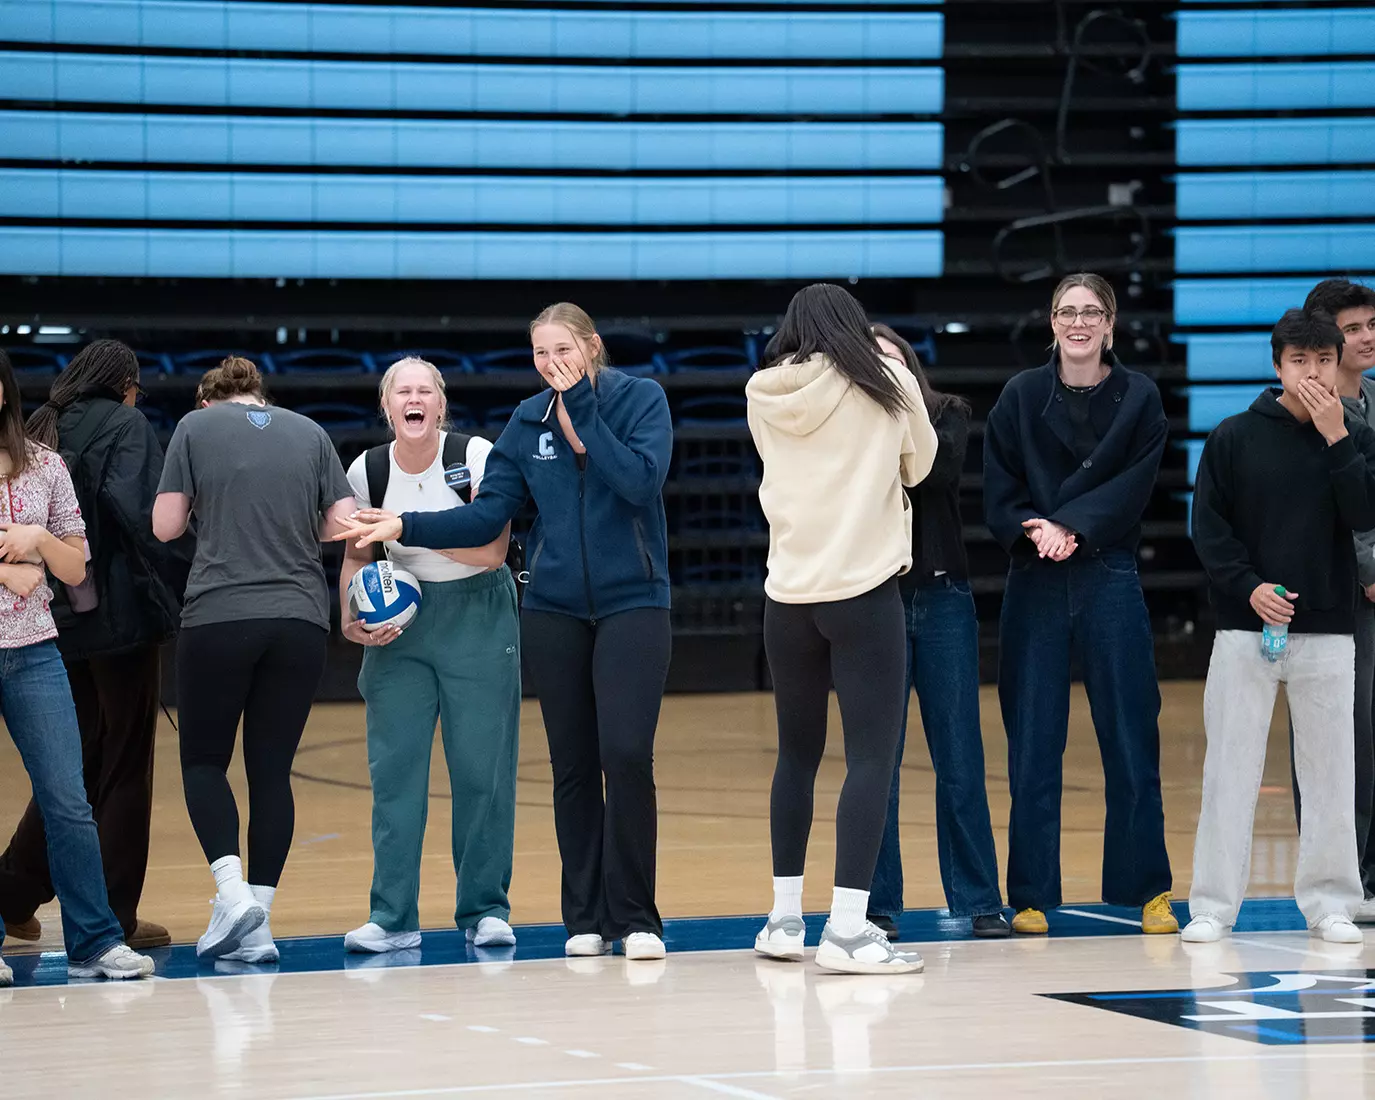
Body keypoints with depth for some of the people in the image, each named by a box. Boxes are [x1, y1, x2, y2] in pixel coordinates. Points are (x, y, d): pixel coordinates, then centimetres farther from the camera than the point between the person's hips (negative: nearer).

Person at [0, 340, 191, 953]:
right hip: (121, 614, -6)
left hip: (56, 623, 6)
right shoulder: (126, 427, -5)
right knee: (126, 769, 2)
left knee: (77, 762, 17)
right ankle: (115, 919, 3)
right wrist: (183, 574, -15)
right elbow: (135, 507, -21)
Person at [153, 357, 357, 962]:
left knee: (204, 760, 9)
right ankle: (258, 926, 2)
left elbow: (165, 525, 1)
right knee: (272, 770, 7)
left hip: (218, 617, -2)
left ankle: (233, 892, -12)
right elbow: (344, 525, 5)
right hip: (300, 621, 2)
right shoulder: (309, 432, 12)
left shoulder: (196, 426, 5)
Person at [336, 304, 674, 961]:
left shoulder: (641, 400, -3)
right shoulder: (529, 421, 6)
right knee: (573, 765, 4)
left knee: (626, 755, -14)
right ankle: (585, 916, 12)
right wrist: (406, 528, -7)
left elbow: (641, 482, -18)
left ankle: (634, 917, -6)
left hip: (632, 604, -3)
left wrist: (581, 416, -17)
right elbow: (488, 515, 3)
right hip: (554, 611, 3)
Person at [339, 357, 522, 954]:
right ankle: (393, 917, 2)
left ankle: (485, 911, 7)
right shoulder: (367, 470, -1)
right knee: (393, 769, -3)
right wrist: (352, 617, -6)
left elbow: (492, 551, -17)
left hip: (477, 614, -3)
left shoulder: (476, 457, -11)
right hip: (400, 620, 3)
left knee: (481, 768, -4)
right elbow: (356, 555, 11)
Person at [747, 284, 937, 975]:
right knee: (870, 757, -6)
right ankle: (847, 929, -16)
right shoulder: (885, 381, -1)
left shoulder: (764, 395, 6)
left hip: (788, 596, 4)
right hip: (864, 590, -4)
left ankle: (785, 918, 20)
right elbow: (918, 465, 14)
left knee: (796, 755, 16)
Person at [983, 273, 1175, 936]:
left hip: (1109, 579, -1)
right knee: (1033, 741, 1)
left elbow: (1131, 488, -6)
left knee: (1130, 735, 1)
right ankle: (1031, 896, 7)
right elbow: (998, 491, 0)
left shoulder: (1139, 399, 3)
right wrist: (1035, 532, -18)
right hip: (1035, 583, 1)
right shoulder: (1021, 397, 5)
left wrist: (1071, 527, -19)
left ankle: (1149, 891, 10)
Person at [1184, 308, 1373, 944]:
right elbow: (1208, 527, 0)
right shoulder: (1234, 438, 3)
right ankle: (1214, 907, 4)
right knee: (1230, 771, -1)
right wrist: (1249, 587, -13)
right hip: (1245, 627, -1)